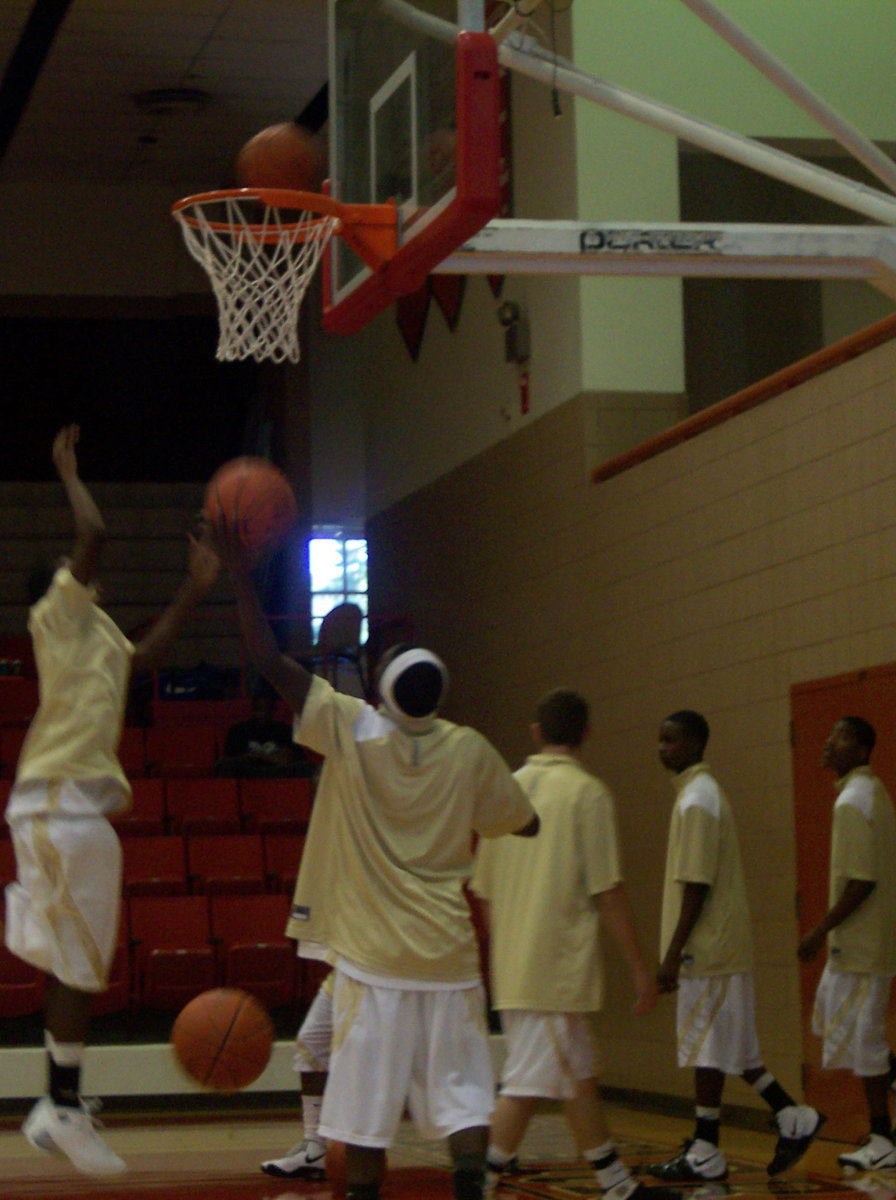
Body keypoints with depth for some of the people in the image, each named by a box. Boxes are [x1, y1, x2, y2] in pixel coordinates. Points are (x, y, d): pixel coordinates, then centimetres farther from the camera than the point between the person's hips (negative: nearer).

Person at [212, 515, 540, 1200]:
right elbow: (527, 824, 14)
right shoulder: (470, 752, -1)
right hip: (448, 956, 2)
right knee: (462, 1095, 4)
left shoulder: (353, 731, -7)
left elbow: (270, 661, -7)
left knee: (368, 1105, 2)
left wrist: (239, 569, -2)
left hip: (372, 956, -2)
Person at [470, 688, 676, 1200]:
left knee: (580, 1077, 17)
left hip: (513, 963, 8)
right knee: (527, 1086, -6)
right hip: (558, 965, -7)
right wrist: (641, 969, -6)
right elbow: (607, 891, -12)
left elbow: (485, 889, 14)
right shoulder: (587, 792, -9)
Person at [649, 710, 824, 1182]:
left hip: (708, 948, -10)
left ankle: (705, 1155, 2)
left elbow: (697, 885, -20)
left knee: (708, 1050, -4)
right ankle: (793, 1118, 16)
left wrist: (673, 952, -19)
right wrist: (677, 949, 22)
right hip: (719, 947, 10)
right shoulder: (699, 794, 17)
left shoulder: (698, 800, -14)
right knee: (725, 1046, 14)